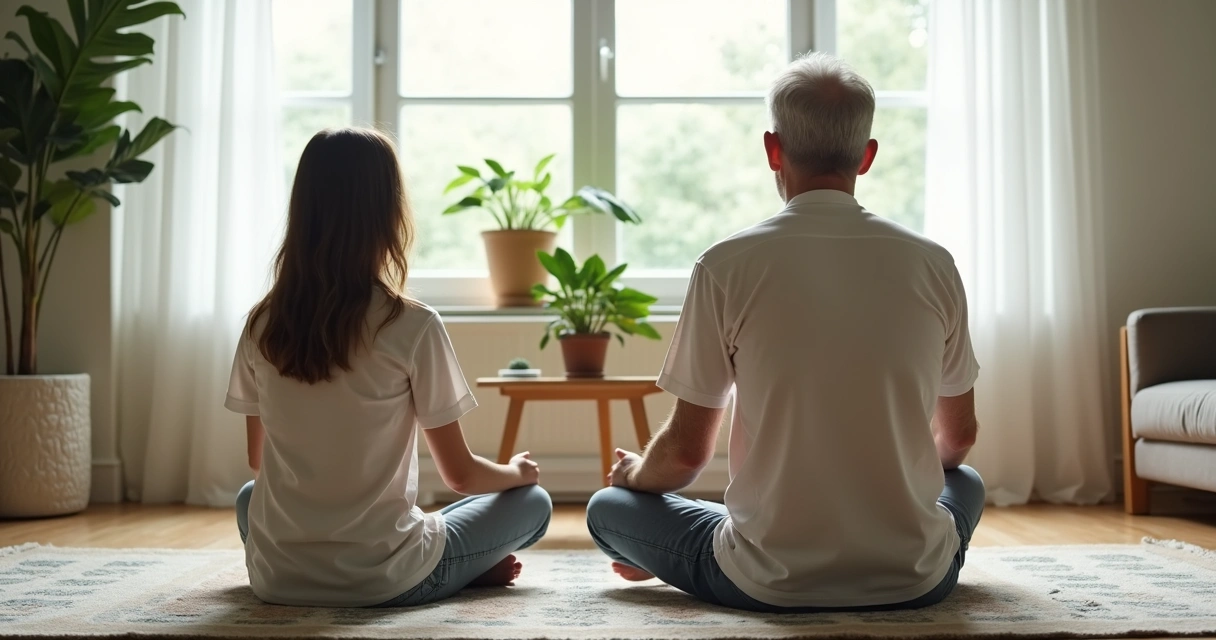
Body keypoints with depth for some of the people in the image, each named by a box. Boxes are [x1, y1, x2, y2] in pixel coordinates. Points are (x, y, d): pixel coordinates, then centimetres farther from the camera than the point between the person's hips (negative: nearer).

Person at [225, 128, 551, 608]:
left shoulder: (262, 326, -3)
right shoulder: (413, 327, -15)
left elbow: (258, 459, 11)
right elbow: (460, 475, -7)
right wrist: (518, 470, 15)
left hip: (275, 579, 3)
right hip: (384, 581, -3)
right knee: (533, 502, 17)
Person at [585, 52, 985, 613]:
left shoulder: (726, 266, -11)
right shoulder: (932, 264, -3)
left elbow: (686, 451, -5)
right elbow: (959, 438, 10)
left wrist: (635, 473, 18)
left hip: (771, 585, -3)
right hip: (915, 580, 4)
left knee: (608, 507, 19)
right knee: (964, 481, 36)